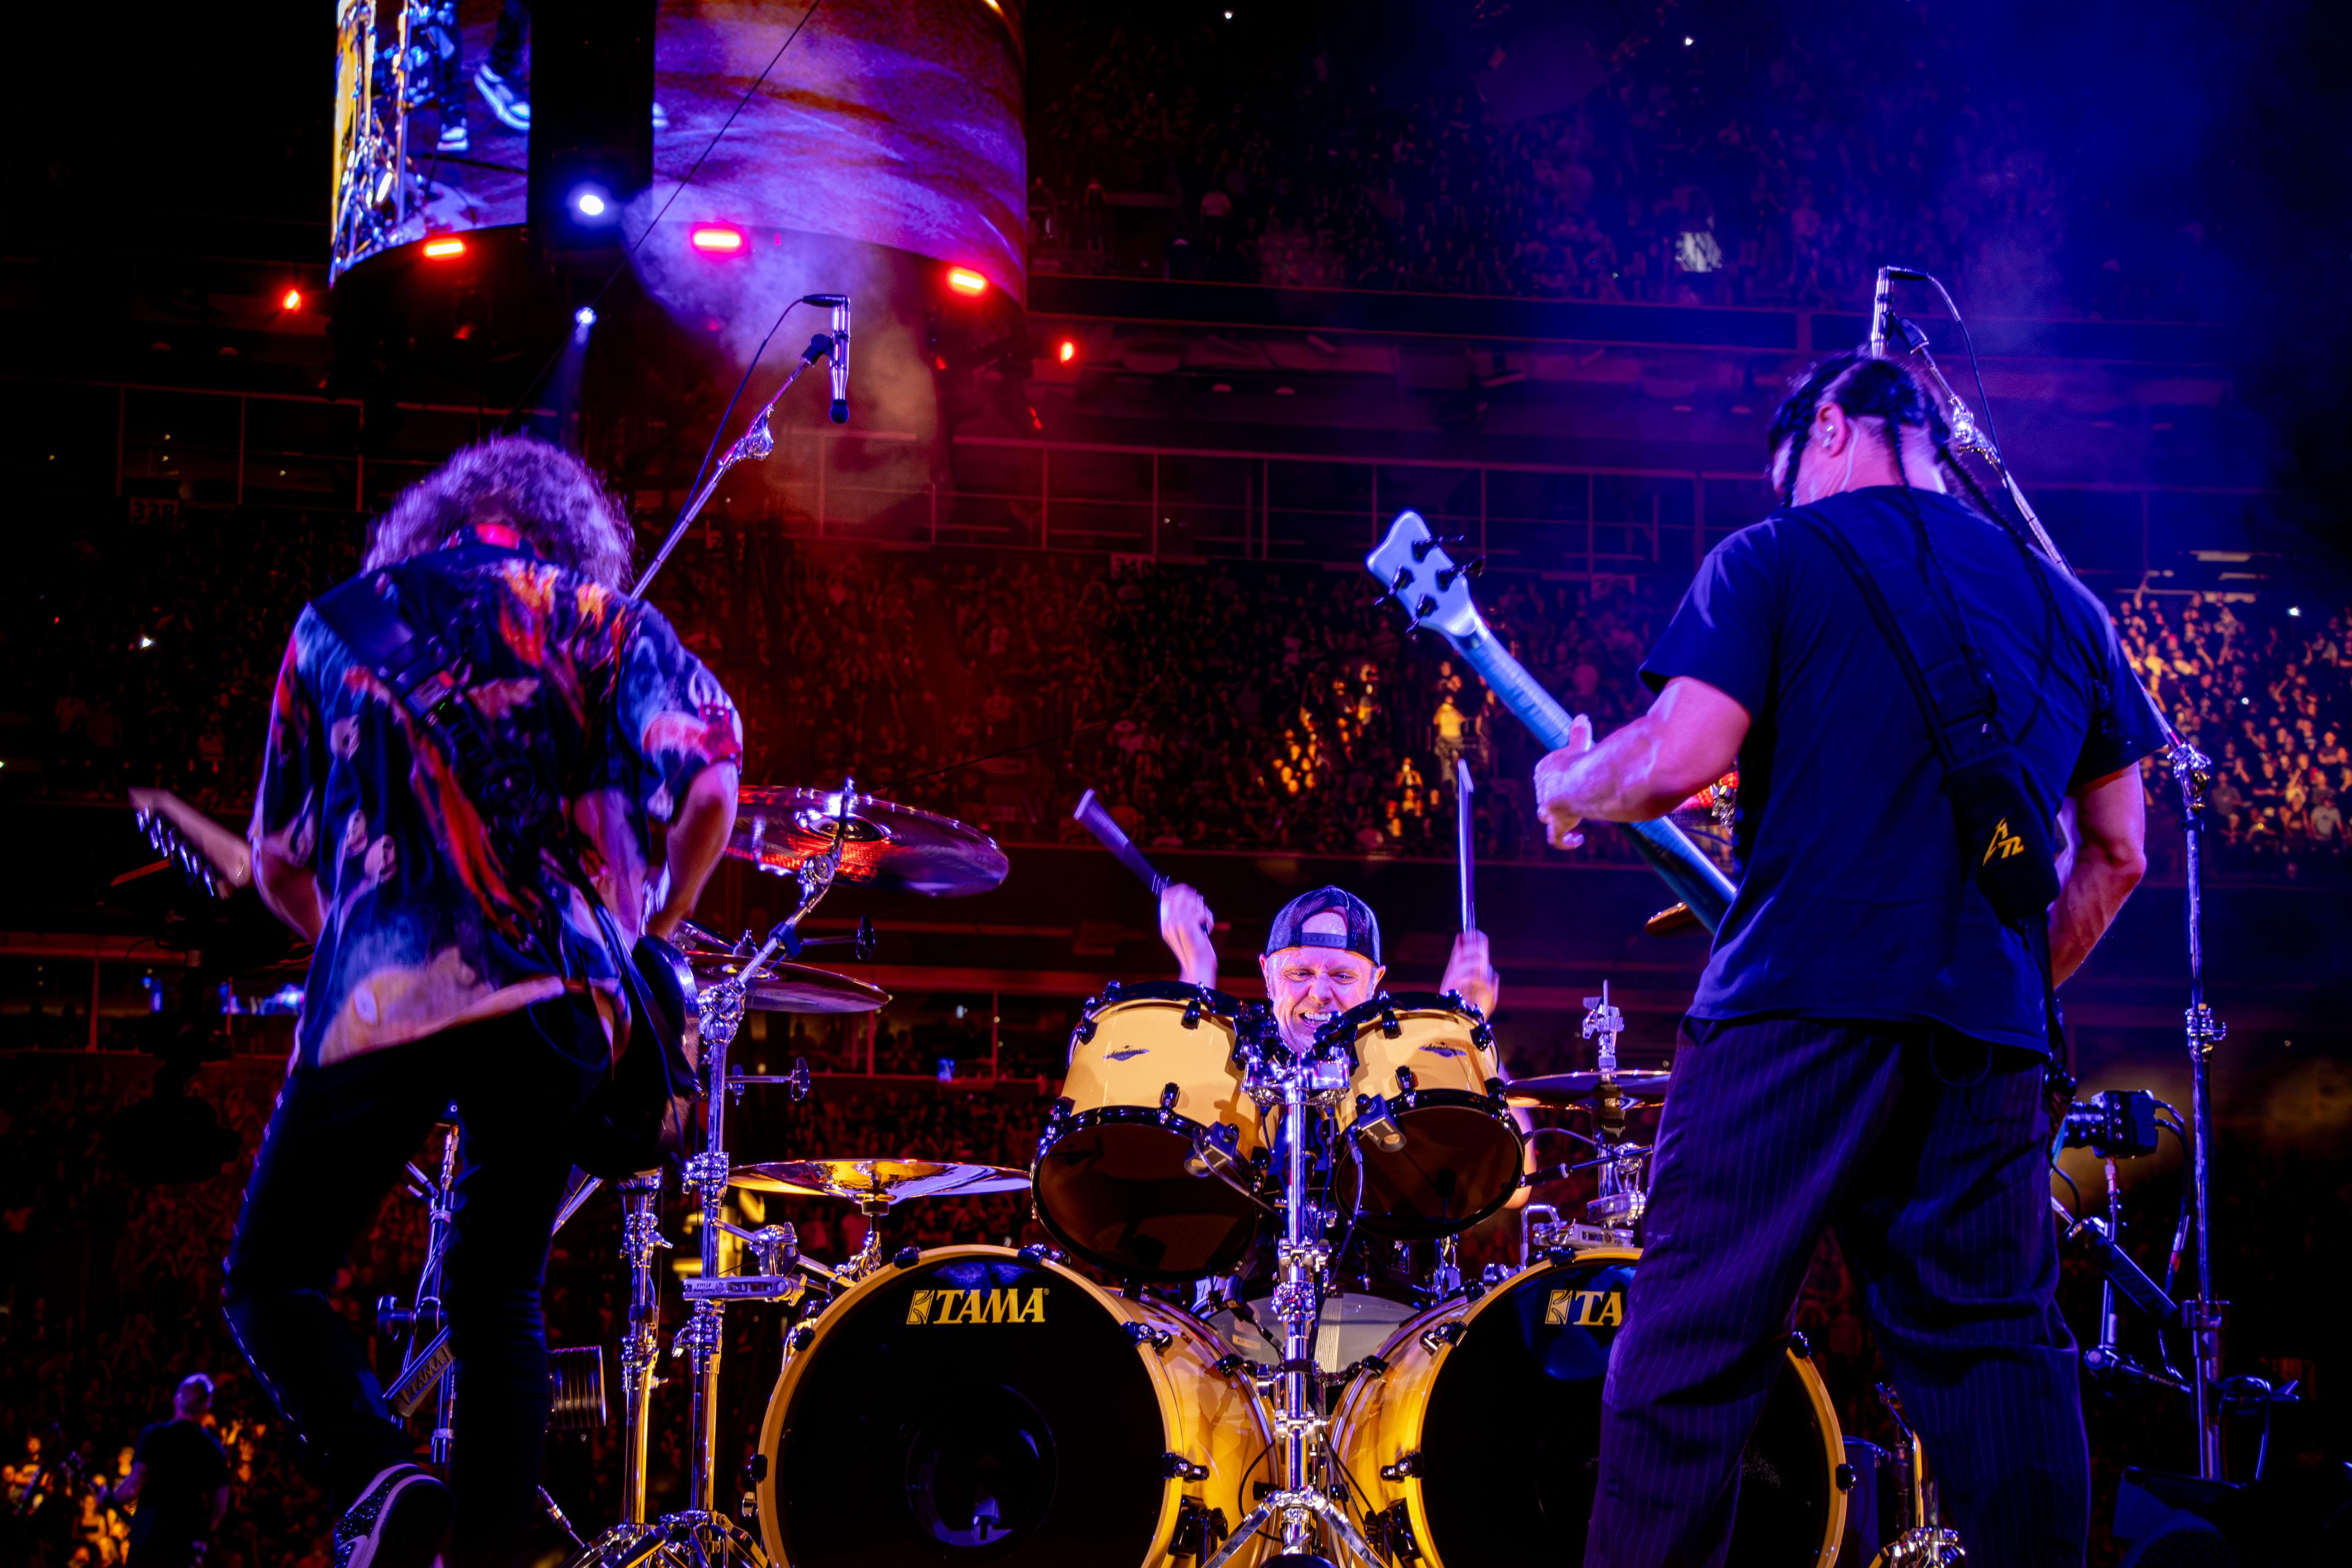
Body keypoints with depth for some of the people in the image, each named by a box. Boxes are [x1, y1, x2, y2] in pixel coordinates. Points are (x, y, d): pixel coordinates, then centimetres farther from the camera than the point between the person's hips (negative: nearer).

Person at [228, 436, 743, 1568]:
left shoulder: (338, 619, 19)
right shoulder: (603, 616, 13)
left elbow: (277, 861, 22)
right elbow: (706, 790, -2)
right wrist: (656, 926, 14)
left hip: (373, 1001, -1)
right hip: (552, 1000, 1)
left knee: (270, 1279, 10)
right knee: (497, 1296, 12)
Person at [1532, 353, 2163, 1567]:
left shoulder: (1774, 559, 4)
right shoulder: (2063, 599, 19)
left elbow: (1682, 755, -8)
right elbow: (2115, 856, 18)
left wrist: (1570, 789, 11)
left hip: (1800, 1002, -4)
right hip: (1990, 1033, 5)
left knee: (1690, 1351, -3)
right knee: (1999, 1348, 8)